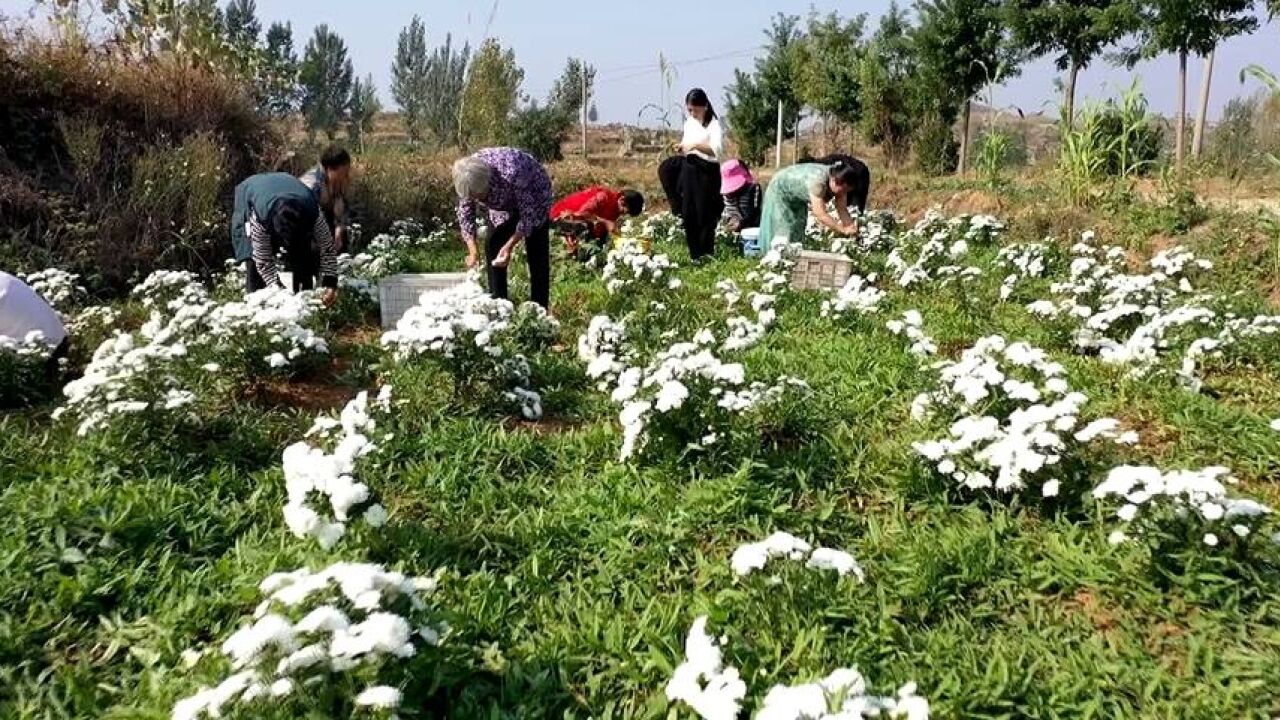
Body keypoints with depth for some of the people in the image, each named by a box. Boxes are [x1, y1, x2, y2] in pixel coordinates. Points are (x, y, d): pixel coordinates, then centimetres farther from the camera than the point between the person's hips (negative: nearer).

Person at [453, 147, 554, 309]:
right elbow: (465, 213, -16)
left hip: (533, 197, -5)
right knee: (493, 248, -3)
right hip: (503, 201, 5)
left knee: (536, 253, -7)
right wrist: (472, 250, -27)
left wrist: (509, 246, -39)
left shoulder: (511, 174, -43)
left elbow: (528, 214, -32)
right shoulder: (468, 177, -28)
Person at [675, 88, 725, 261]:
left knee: (705, 215, -3)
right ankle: (694, 255, 16)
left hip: (707, 171, -7)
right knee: (688, 214, 7)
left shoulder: (714, 124, -9)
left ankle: (706, 256, 6)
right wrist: (682, 148, 2)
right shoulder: (689, 123, 12)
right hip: (688, 170, 7)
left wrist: (696, 145, -29)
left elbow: (717, 150, -23)